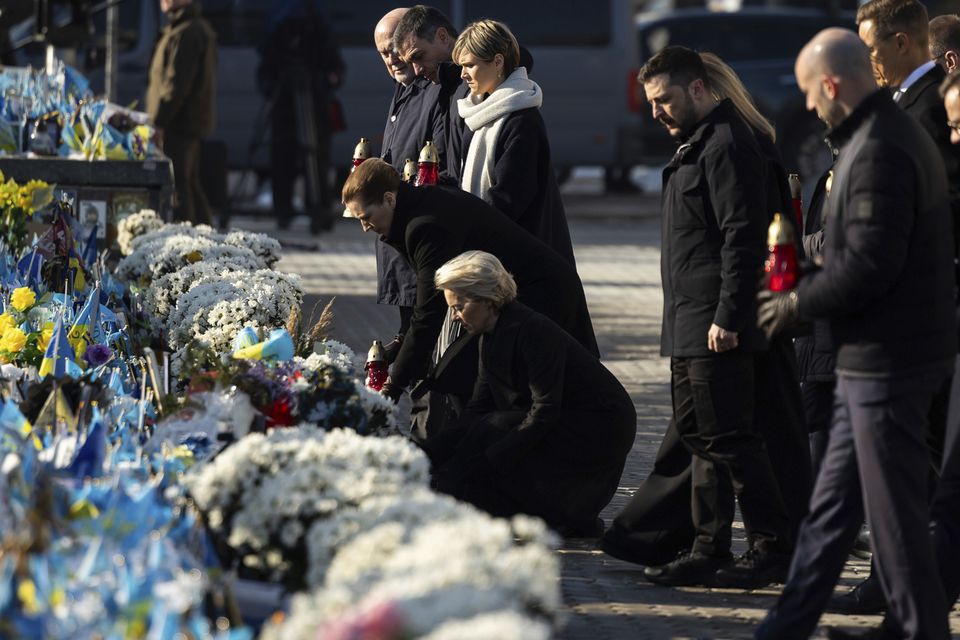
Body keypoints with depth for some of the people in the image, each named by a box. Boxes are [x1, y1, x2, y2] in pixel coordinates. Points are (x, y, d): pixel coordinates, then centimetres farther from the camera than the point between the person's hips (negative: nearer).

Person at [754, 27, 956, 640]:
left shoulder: (879, 152, -21)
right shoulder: (897, 135, 13)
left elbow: (869, 264, -25)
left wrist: (799, 302, -11)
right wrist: (803, 295, 15)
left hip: (887, 359, -11)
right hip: (873, 354, 11)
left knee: (894, 508, -3)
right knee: (833, 503, 17)